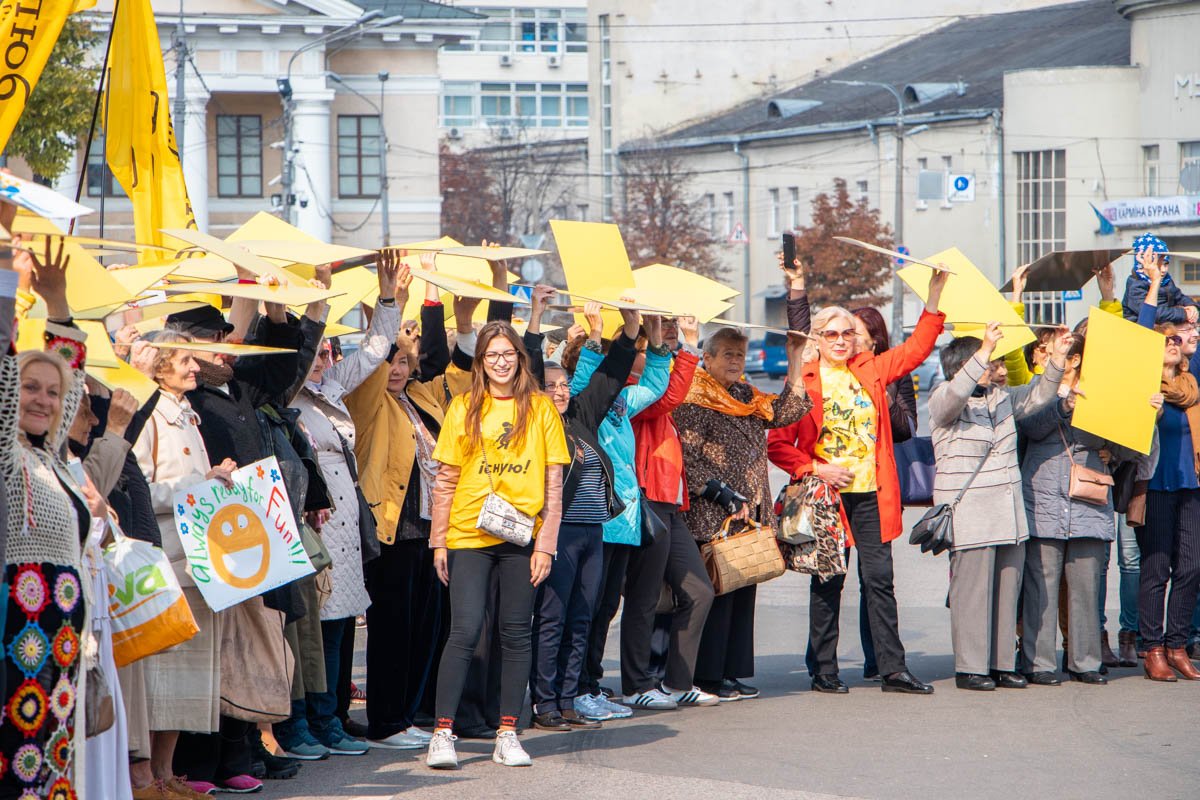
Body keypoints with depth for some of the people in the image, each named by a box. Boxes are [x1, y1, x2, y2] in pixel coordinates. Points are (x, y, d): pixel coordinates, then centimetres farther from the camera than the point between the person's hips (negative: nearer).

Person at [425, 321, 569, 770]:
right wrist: (439, 541, 1)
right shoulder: (464, 408, 6)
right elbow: (446, 480, 6)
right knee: (465, 631, -8)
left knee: (516, 633, 3)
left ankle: (507, 734, 10)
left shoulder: (540, 408, 5)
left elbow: (554, 484, 3)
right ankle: (443, 732, -4)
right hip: (468, 536, -1)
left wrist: (546, 544, -4)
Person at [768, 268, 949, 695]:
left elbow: (916, 349, 12)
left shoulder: (871, 371, 10)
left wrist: (934, 297, 3)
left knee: (880, 580, 2)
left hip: (871, 494, 3)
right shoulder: (803, 382, -1)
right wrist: (815, 470, -13)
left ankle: (893, 669, 4)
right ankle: (824, 671, 10)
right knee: (828, 582, 2)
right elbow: (778, 443, -2)